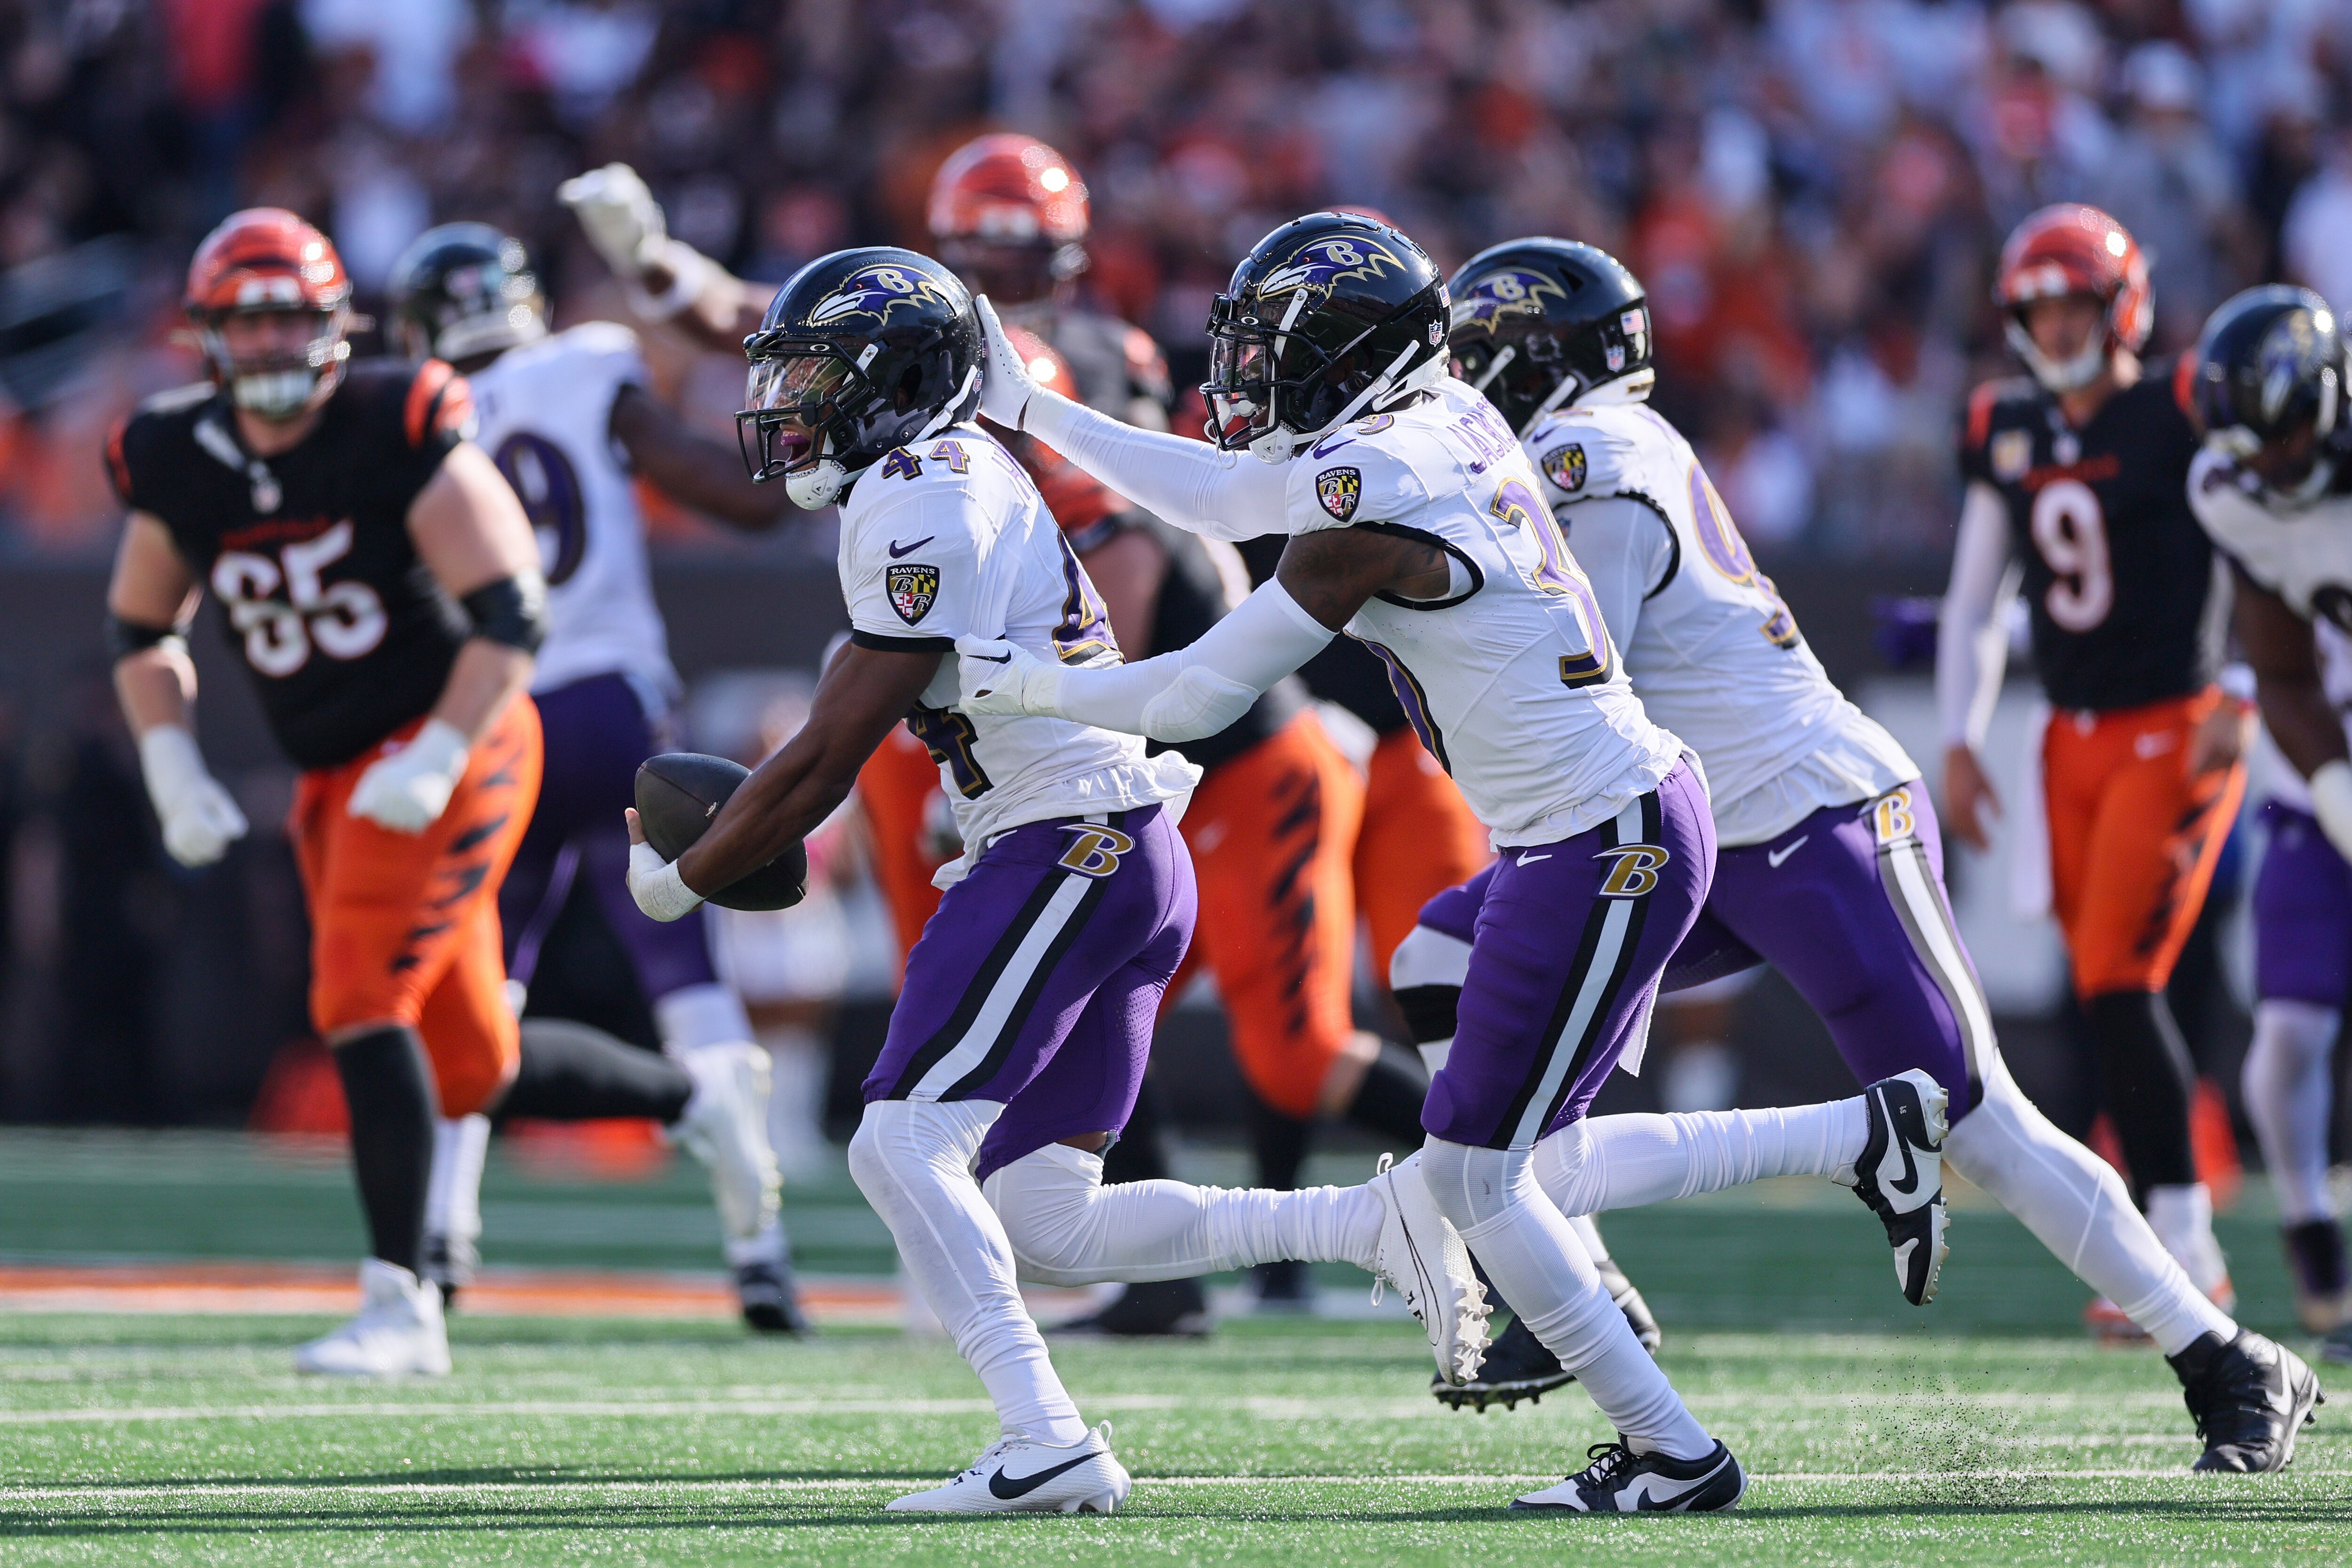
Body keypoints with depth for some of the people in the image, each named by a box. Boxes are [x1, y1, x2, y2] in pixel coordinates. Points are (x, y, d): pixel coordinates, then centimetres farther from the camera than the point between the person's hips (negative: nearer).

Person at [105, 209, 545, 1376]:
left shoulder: (400, 432, -15)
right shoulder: (183, 464, 1)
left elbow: (513, 613, -14)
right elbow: (140, 630, 16)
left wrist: (437, 761, -22)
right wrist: (174, 778, 4)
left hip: (449, 750, -6)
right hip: (333, 783, 6)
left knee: (362, 1002, -19)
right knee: (472, 1072, 9)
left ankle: (398, 1303, -14)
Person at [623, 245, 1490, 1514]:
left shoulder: (923, 503, -14)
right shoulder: (943, 482, 18)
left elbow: (826, 764, -13)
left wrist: (680, 879, -2)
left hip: (1074, 844, -10)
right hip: (1128, 860, 10)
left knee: (904, 1143, -16)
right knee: (1046, 1229, 9)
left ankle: (1047, 1443, -25)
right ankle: (1379, 1222, 8)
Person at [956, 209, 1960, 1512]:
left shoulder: (1370, 506, -20)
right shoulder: (1437, 422, 6)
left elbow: (1197, 697, -13)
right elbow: (1223, 495, 21)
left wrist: (1020, 685, 1)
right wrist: (1025, 409, 23)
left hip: (1603, 854, -9)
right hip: (1629, 821, 9)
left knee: (1471, 1175, 2)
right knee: (1538, 1172, 17)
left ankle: (1671, 1455, 10)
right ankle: (1869, 1134, 18)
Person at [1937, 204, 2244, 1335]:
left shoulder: (2182, 417, -9)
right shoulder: (2006, 435, 9)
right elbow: (1974, 605, 18)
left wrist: (2238, 705, -14)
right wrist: (1959, 742, 10)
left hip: (2176, 733, -6)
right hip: (2073, 740, 6)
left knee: (2118, 981, -15)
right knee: (2106, 997, 4)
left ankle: (2178, 1252, -9)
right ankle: (2184, 1252, 11)